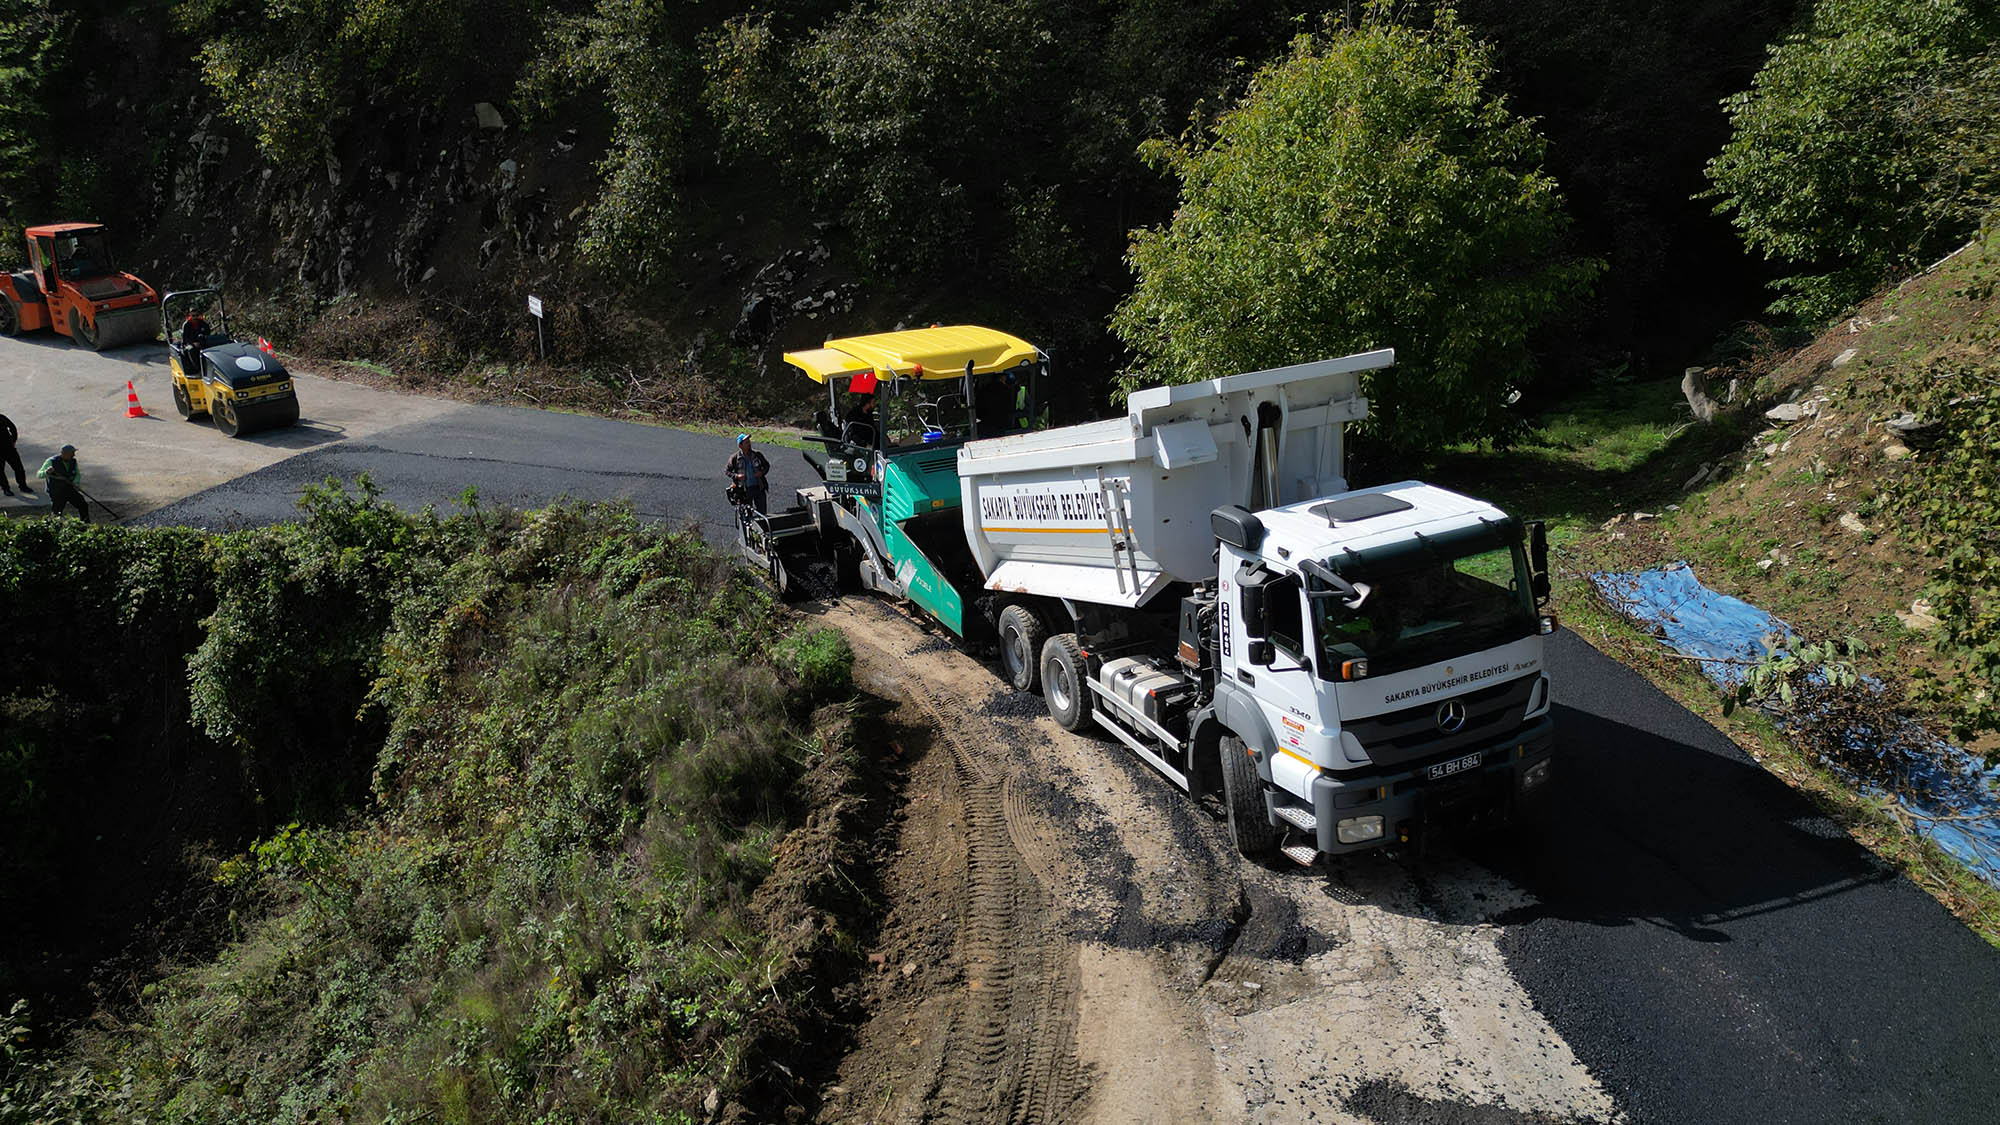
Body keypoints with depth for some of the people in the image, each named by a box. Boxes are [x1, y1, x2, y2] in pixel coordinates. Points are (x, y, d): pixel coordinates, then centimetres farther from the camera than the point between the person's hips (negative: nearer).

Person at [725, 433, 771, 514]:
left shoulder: (757, 454, -1)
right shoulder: (735, 458, -5)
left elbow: (767, 465, 13)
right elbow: (726, 470, 4)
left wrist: (762, 472, -8)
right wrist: (736, 476, -13)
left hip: (759, 488, 1)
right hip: (745, 490, -1)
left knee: (762, 512, 1)